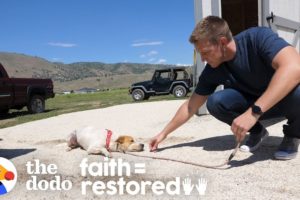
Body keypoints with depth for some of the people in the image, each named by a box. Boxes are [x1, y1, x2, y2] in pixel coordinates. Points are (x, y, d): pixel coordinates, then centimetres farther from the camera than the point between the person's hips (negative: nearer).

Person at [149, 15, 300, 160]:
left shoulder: (259, 37, -28)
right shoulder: (212, 70, -14)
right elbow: (190, 107, -5)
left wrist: (254, 112, -51)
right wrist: (164, 134, -5)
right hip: (253, 105, 4)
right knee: (215, 102, -22)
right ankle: (257, 131, 3)